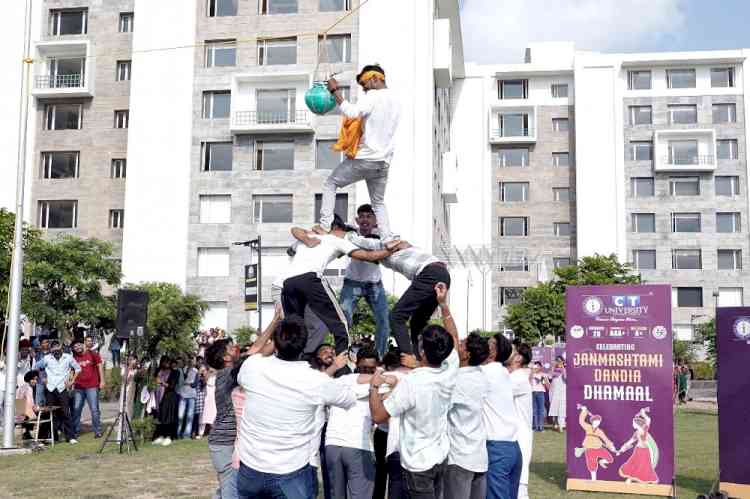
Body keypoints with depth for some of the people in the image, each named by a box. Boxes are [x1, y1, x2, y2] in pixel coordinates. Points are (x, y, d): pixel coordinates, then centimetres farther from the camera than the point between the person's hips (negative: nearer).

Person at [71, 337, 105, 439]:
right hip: (78, 387, 3)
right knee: (76, 409, 3)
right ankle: (76, 431, 14)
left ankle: (98, 431, 4)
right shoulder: (74, 358, 8)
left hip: (92, 386, -2)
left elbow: (100, 366, 4)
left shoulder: (93, 354, 3)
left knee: (94, 409, -2)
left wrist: (102, 381, -2)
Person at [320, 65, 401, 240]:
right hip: (383, 161, 7)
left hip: (364, 158, -7)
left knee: (330, 184, 7)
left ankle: (324, 227, -2)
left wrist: (335, 91, -18)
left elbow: (352, 113, -26)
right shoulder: (396, 101, 16)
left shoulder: (372, 96, -11)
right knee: (379, 203, 18)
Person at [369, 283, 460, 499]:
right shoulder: (449, 372, -9)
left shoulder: (410, 382, -27)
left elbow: (378, 416, -20)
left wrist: (374, 386, -6)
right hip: (441, 457, 6)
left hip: (419, 463, -6)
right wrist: (443, 304, 6)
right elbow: (454, 338, 9)